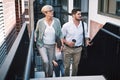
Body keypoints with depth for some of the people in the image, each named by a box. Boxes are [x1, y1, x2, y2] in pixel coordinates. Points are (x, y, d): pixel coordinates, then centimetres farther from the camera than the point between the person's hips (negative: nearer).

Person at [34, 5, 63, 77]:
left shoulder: (57, 21, -6)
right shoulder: (40, 22, -10)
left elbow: (60, 33, 3)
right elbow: (36, 32, 9)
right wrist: (35, 40, 3)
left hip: (52, 45, 2)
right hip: (42, 45, -2)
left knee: (51, 63, 10)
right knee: (46, 61, -19)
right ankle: (46, 75, 11)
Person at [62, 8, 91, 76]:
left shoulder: (84, 25, -4)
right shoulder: (66, 25, -13)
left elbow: (86, 35, 8)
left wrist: (87, 41, -12)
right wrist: (67, 43, -19)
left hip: (78, 49, 3)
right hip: (68, 48, -2)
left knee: (76, 65, 16)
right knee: (66, 66, 8)